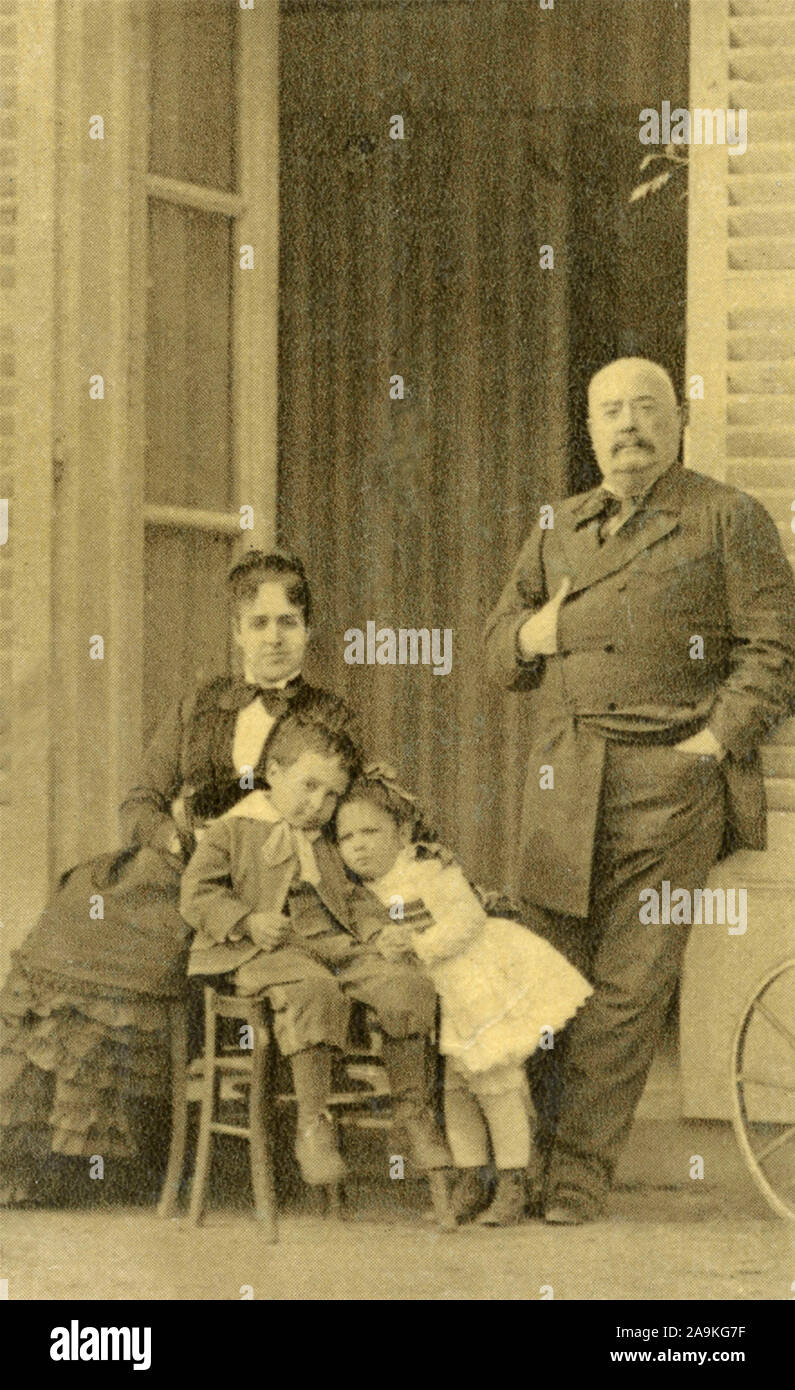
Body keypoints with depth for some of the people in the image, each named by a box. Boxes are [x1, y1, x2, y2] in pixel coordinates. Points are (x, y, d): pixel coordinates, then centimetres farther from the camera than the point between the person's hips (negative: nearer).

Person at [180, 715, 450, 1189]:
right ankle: (313, 1125, -33)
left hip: (333, 942, 6)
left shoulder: (327, 846, 28)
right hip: (265, 951, -6)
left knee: (407, 986, -18)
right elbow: (197, 895, 0)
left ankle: (412, 1108, -3)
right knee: (315, 992, -39)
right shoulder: (232, 831, 9)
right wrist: (249, 921, -15)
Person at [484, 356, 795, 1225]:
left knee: (631, 984, -5)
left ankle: (581, 1170, -2)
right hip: (565, 785, 4)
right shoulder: (558, 532, 20)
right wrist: (528, 635, 3)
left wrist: (717, 738, -11)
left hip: (672, 781, -4)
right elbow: (499, 644, 27)